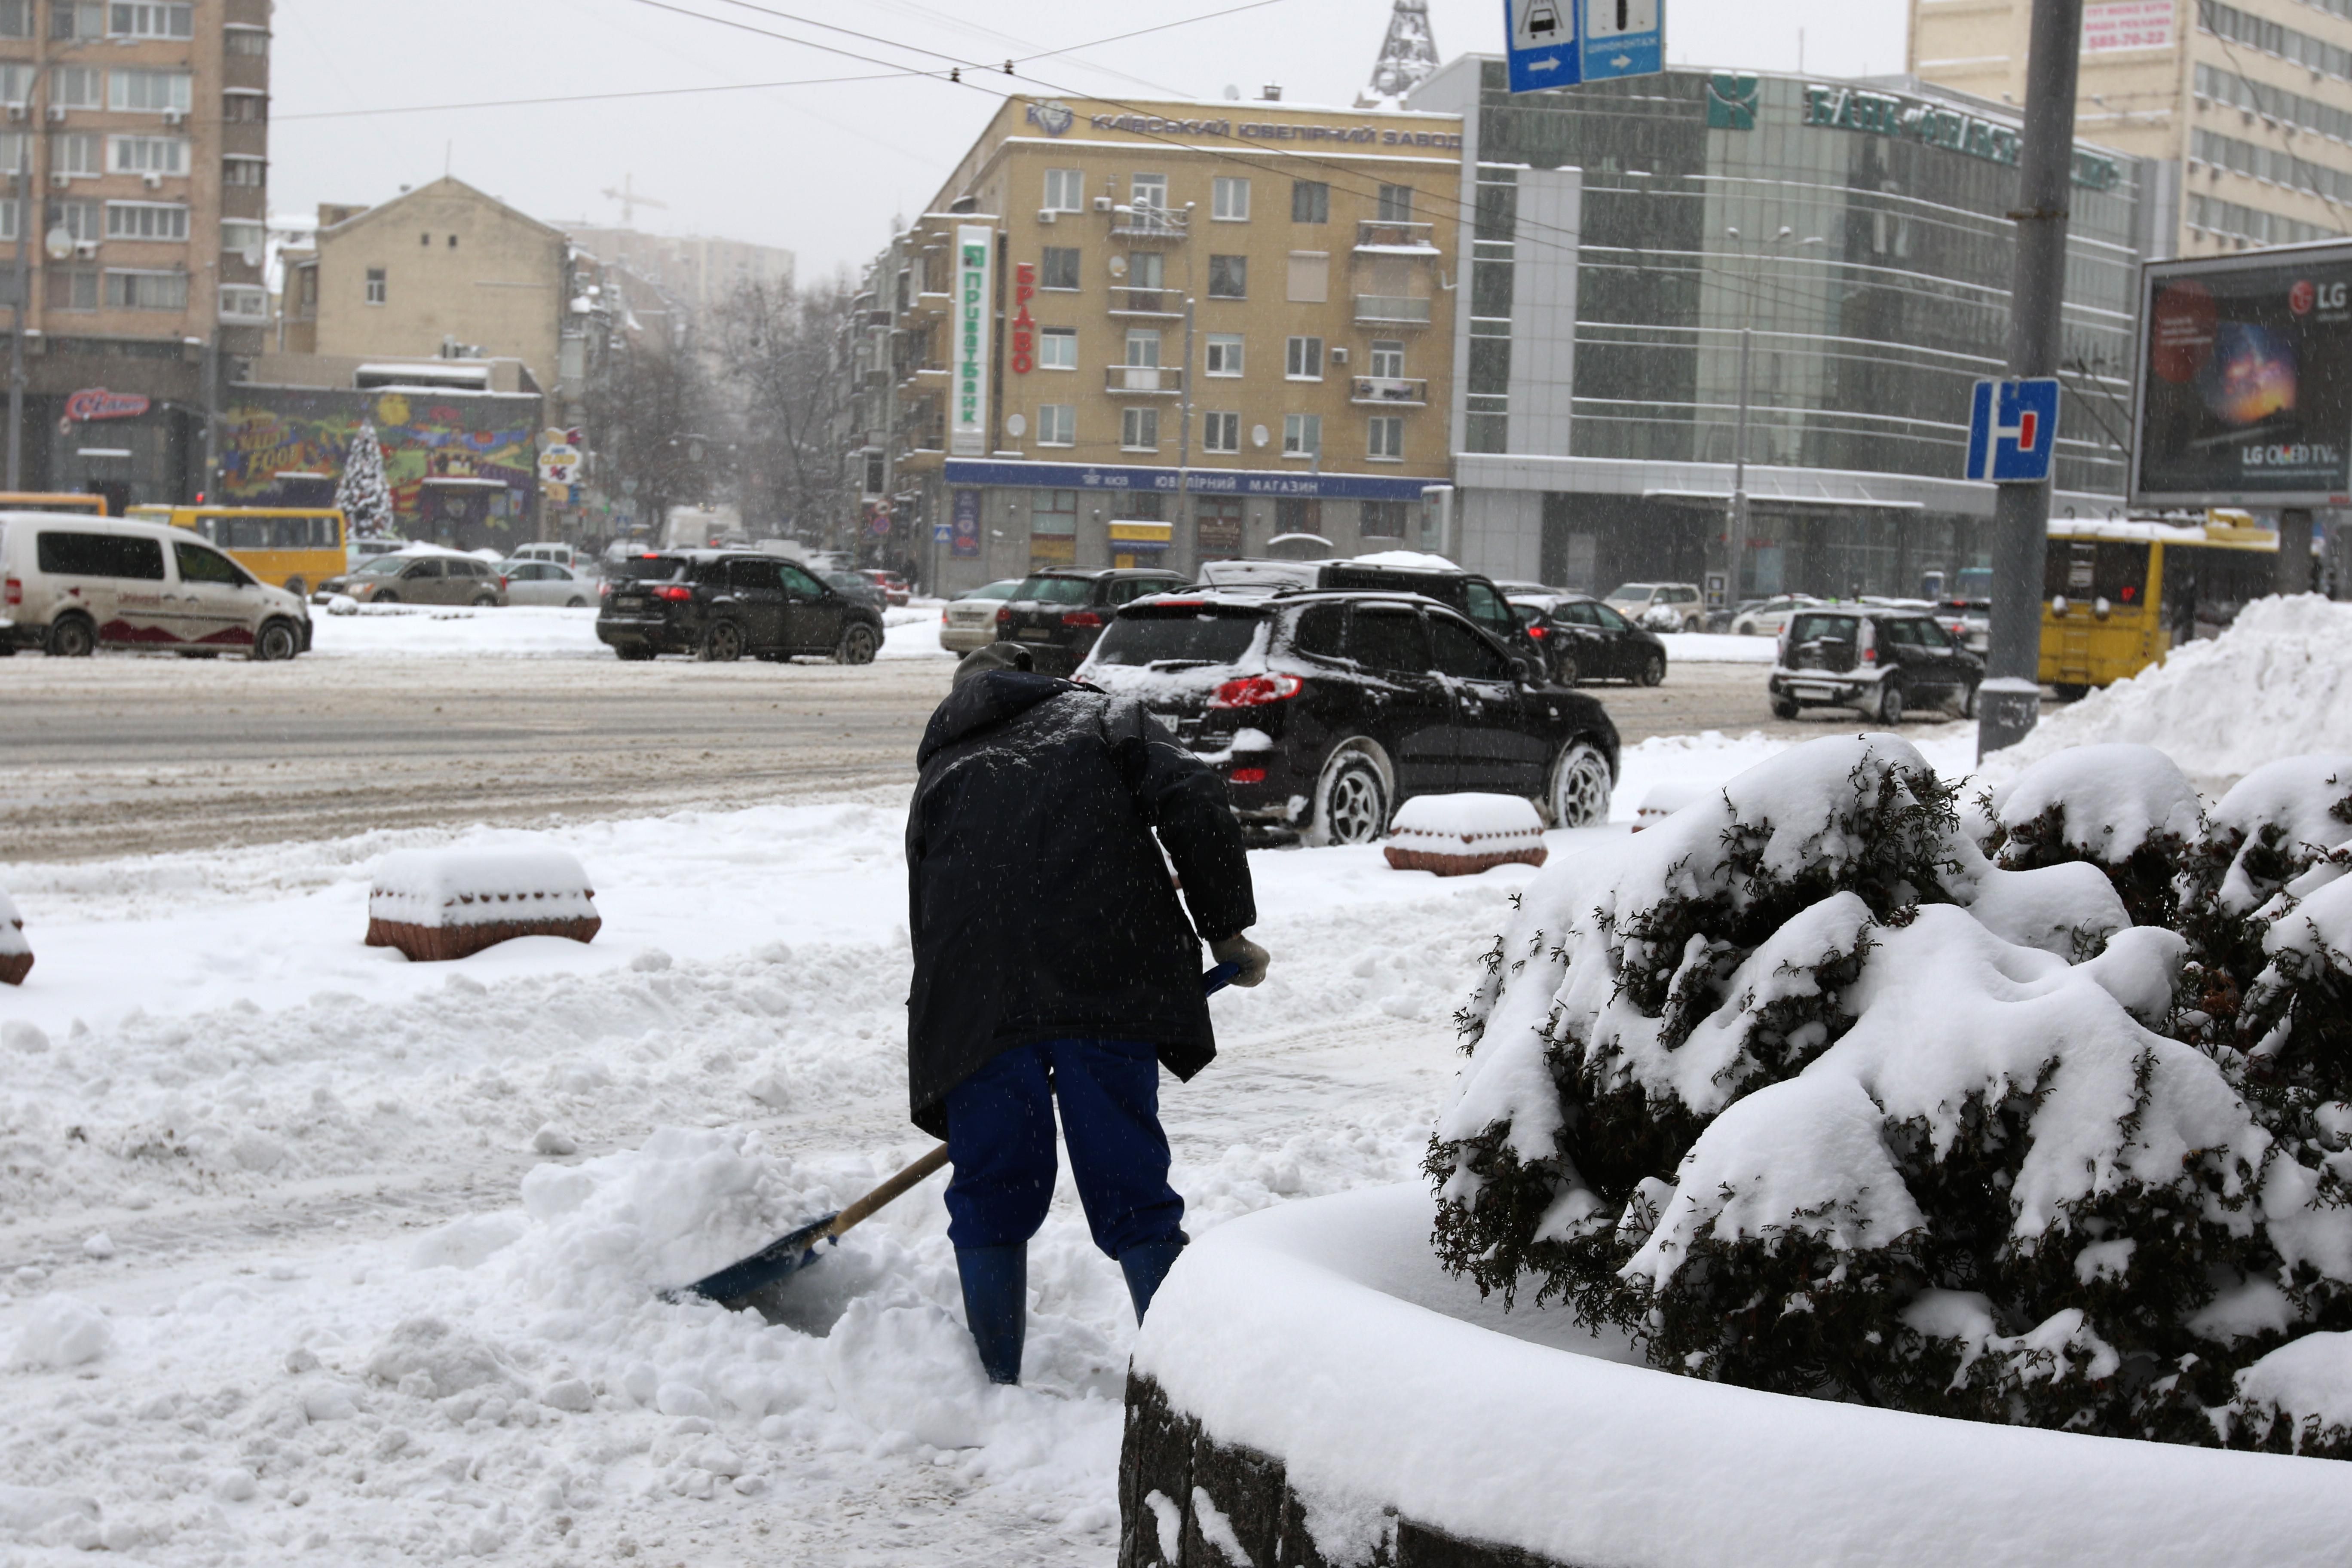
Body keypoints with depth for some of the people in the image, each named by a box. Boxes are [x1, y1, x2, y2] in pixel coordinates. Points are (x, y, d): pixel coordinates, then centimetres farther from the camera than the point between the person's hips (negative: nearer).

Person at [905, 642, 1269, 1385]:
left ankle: (996, 1386, 18)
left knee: (990, 1191, 14)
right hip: (1106, 989, -1)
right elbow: (1193, 801, 1)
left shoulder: (942, 774, 28)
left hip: (977, 1002, 2)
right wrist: (1227, 931, 6)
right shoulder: (1106, 718, 22)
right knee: (1133, 1189, 4)